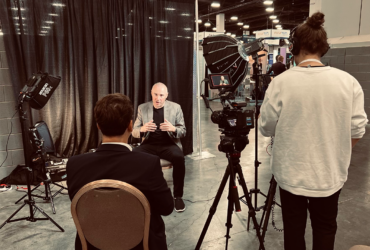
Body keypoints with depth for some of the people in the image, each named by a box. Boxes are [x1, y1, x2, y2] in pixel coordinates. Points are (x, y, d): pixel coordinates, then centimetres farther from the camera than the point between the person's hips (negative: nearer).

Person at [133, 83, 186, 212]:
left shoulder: (175, 108, 2)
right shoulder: (142, 108, 5)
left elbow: (183, 131, 3)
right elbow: (134, 132, 5)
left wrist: (173, 129, -21)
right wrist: (142, 129, -20)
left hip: (169, 144, -1)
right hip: (149, 144, 1)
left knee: (179, 158, -33)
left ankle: (178, 196, -14)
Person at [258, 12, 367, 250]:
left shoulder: (281, 82, -14)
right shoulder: (348, 82, -8)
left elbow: (267, 127, -7)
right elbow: (357, 130, -3)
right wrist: (337, 153, 14)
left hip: (291, 172, -1)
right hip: (330, 173, 2)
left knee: (294, 227, 17)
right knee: (325, 228, 21)